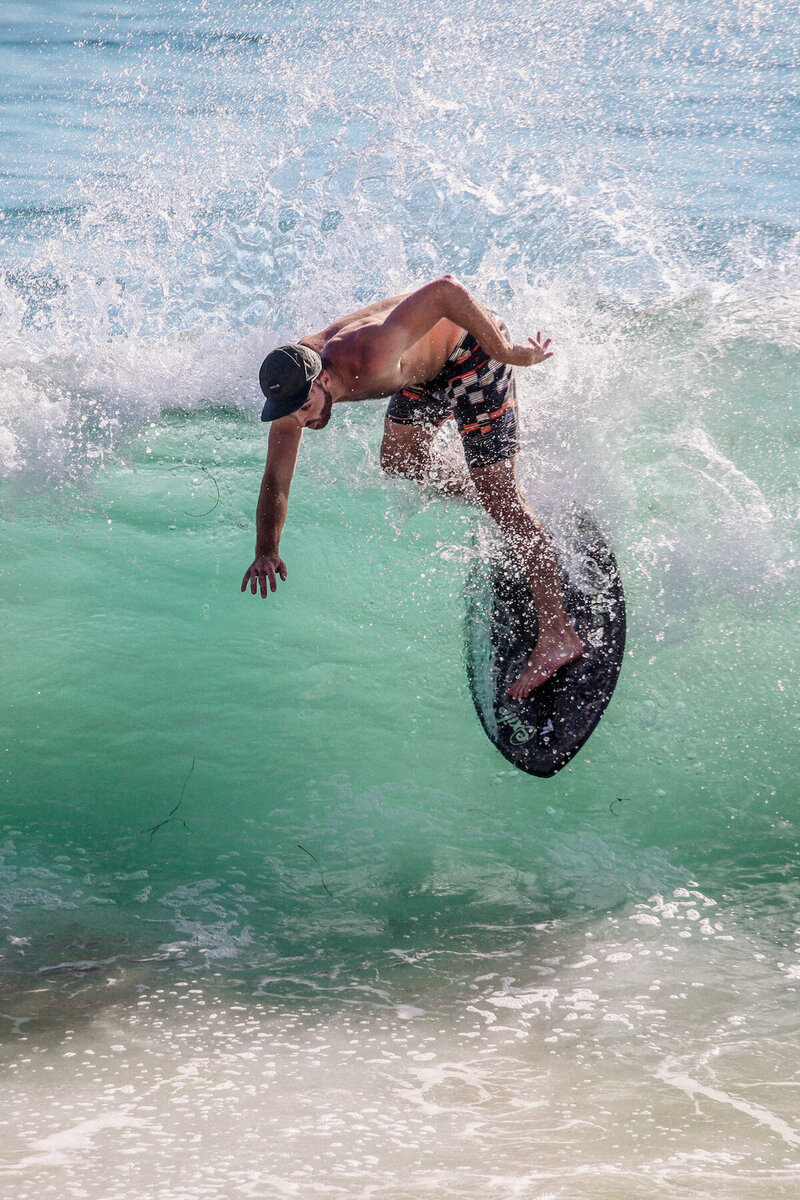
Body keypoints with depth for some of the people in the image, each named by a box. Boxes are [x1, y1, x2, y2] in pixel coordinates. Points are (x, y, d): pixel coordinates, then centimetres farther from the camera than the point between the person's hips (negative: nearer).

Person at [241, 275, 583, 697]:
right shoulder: (291, 386, -18)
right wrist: (266, 552, -20)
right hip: (426, 367, 7)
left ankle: (557, 635, -13)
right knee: (397, 461, 21)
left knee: (500, 495, -11)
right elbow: (276, 481, -8)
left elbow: (446, 290, -41)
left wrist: (509, 352, -34)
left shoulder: (369, 360, -41)